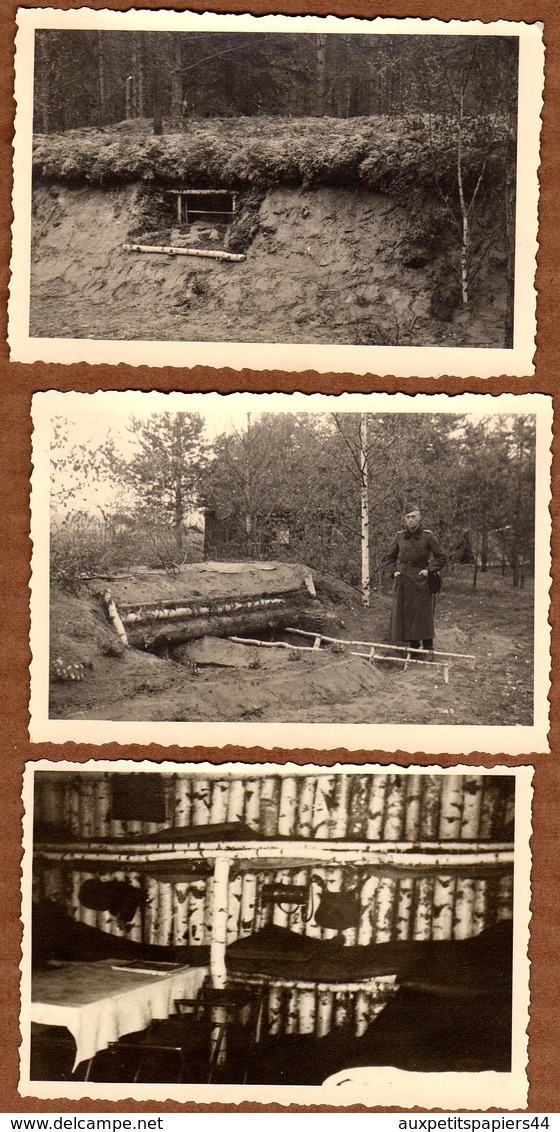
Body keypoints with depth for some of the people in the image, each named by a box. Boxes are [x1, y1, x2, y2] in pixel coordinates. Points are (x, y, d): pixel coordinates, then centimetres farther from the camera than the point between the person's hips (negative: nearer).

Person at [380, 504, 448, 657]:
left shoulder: (427, 536, -6)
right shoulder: (400, 536, 4)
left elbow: (442, 557, 0)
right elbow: (389, 558, 18)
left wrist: (429, 570, -8)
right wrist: (394, 570, 3)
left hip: (420, 581, -4)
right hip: (403, 581, 4)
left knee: (423, 616, -2)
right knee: (405, 615, 4)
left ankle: (428, 650, 4)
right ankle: (413, 648, 13)